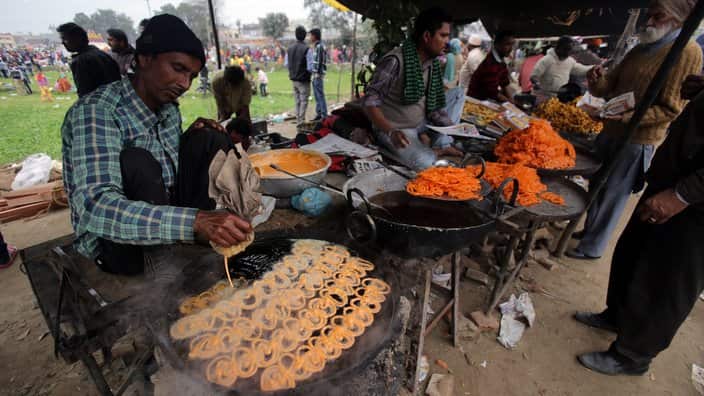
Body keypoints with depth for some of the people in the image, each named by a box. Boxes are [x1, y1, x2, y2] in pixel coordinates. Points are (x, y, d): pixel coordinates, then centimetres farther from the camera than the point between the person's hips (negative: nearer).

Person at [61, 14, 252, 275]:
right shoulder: (95, 111, -21)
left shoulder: (168, 108, 0)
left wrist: (192, 137, -7)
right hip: (114, 242, -6)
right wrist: (195, 221, -48)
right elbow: (94, 208, -35)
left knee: (211, 139, -5)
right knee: (135, 162, -32)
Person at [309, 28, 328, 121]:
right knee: (317, 95, 13)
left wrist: (317, 74, -20)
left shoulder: (320, 46, -11)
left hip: (318, 74, -10)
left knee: (320, 95, -8)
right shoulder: (315, 46, 18)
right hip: (314, 74, 10)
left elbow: (320, 61, -18)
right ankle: (319, 114, 20)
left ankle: (324, 115, -4)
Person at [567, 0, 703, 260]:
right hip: (610, 132, 8)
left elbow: (671, 109, -16)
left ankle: (592, 248, 13)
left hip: (638, 141, -8)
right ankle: (590, 229, 35)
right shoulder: (640, 50, 12)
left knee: (613, 196, 1)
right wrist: (597, 81, -9)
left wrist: (627, 115, -27)